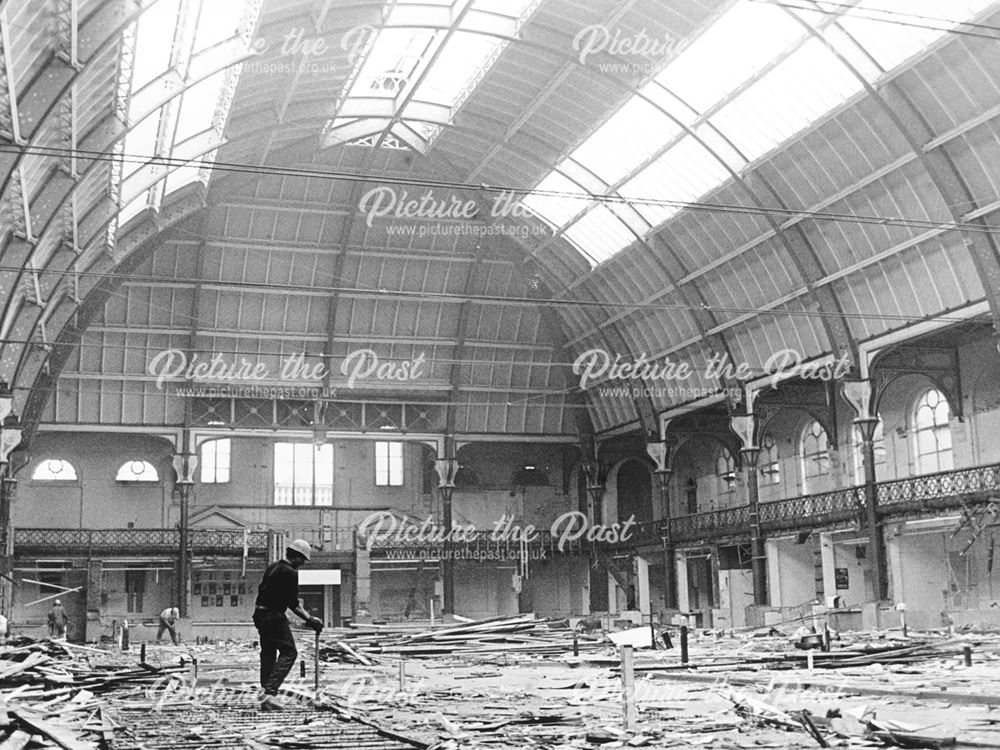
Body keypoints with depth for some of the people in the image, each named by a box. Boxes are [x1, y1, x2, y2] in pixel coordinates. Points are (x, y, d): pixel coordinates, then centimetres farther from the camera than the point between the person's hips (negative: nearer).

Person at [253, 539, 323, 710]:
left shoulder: (272, 567, 13)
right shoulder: (290, 573, -15)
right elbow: (293, 604, -16)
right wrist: (309, 619, -12)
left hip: (260, 614, 9)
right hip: (275, 616, -9)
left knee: (268, 653, 15)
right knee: (289, 653, -7)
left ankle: (266, 692, 17)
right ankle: (270, 693, -18)